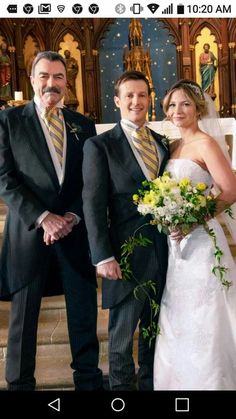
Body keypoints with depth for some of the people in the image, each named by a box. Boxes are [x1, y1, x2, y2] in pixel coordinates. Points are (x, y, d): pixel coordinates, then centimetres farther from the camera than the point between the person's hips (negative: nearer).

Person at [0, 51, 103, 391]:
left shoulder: (83, 125, 12)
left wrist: (72, 217, -7)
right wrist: (44, 218, -13)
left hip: (76, 231, 3)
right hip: (29, 232, -2)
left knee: (84, 313, 7)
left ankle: (89, 378, 23)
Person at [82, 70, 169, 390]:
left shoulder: (162, 143, 12)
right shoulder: (100, 146, -5)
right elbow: (93, 206, -10)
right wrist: (103, 256, -15)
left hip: (163, 252, 5)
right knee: (123, 331, 8)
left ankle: (150, 382, 34)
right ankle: (121, 385, 26)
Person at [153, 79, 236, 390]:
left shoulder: (205, 144, -10)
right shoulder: (174, 147, 13)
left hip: (200, 239, -8)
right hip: (175, 241, 8)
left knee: (202, 321, 1)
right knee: (178, 322, 14)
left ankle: (208, 381, 16)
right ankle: (182, 379, 28)